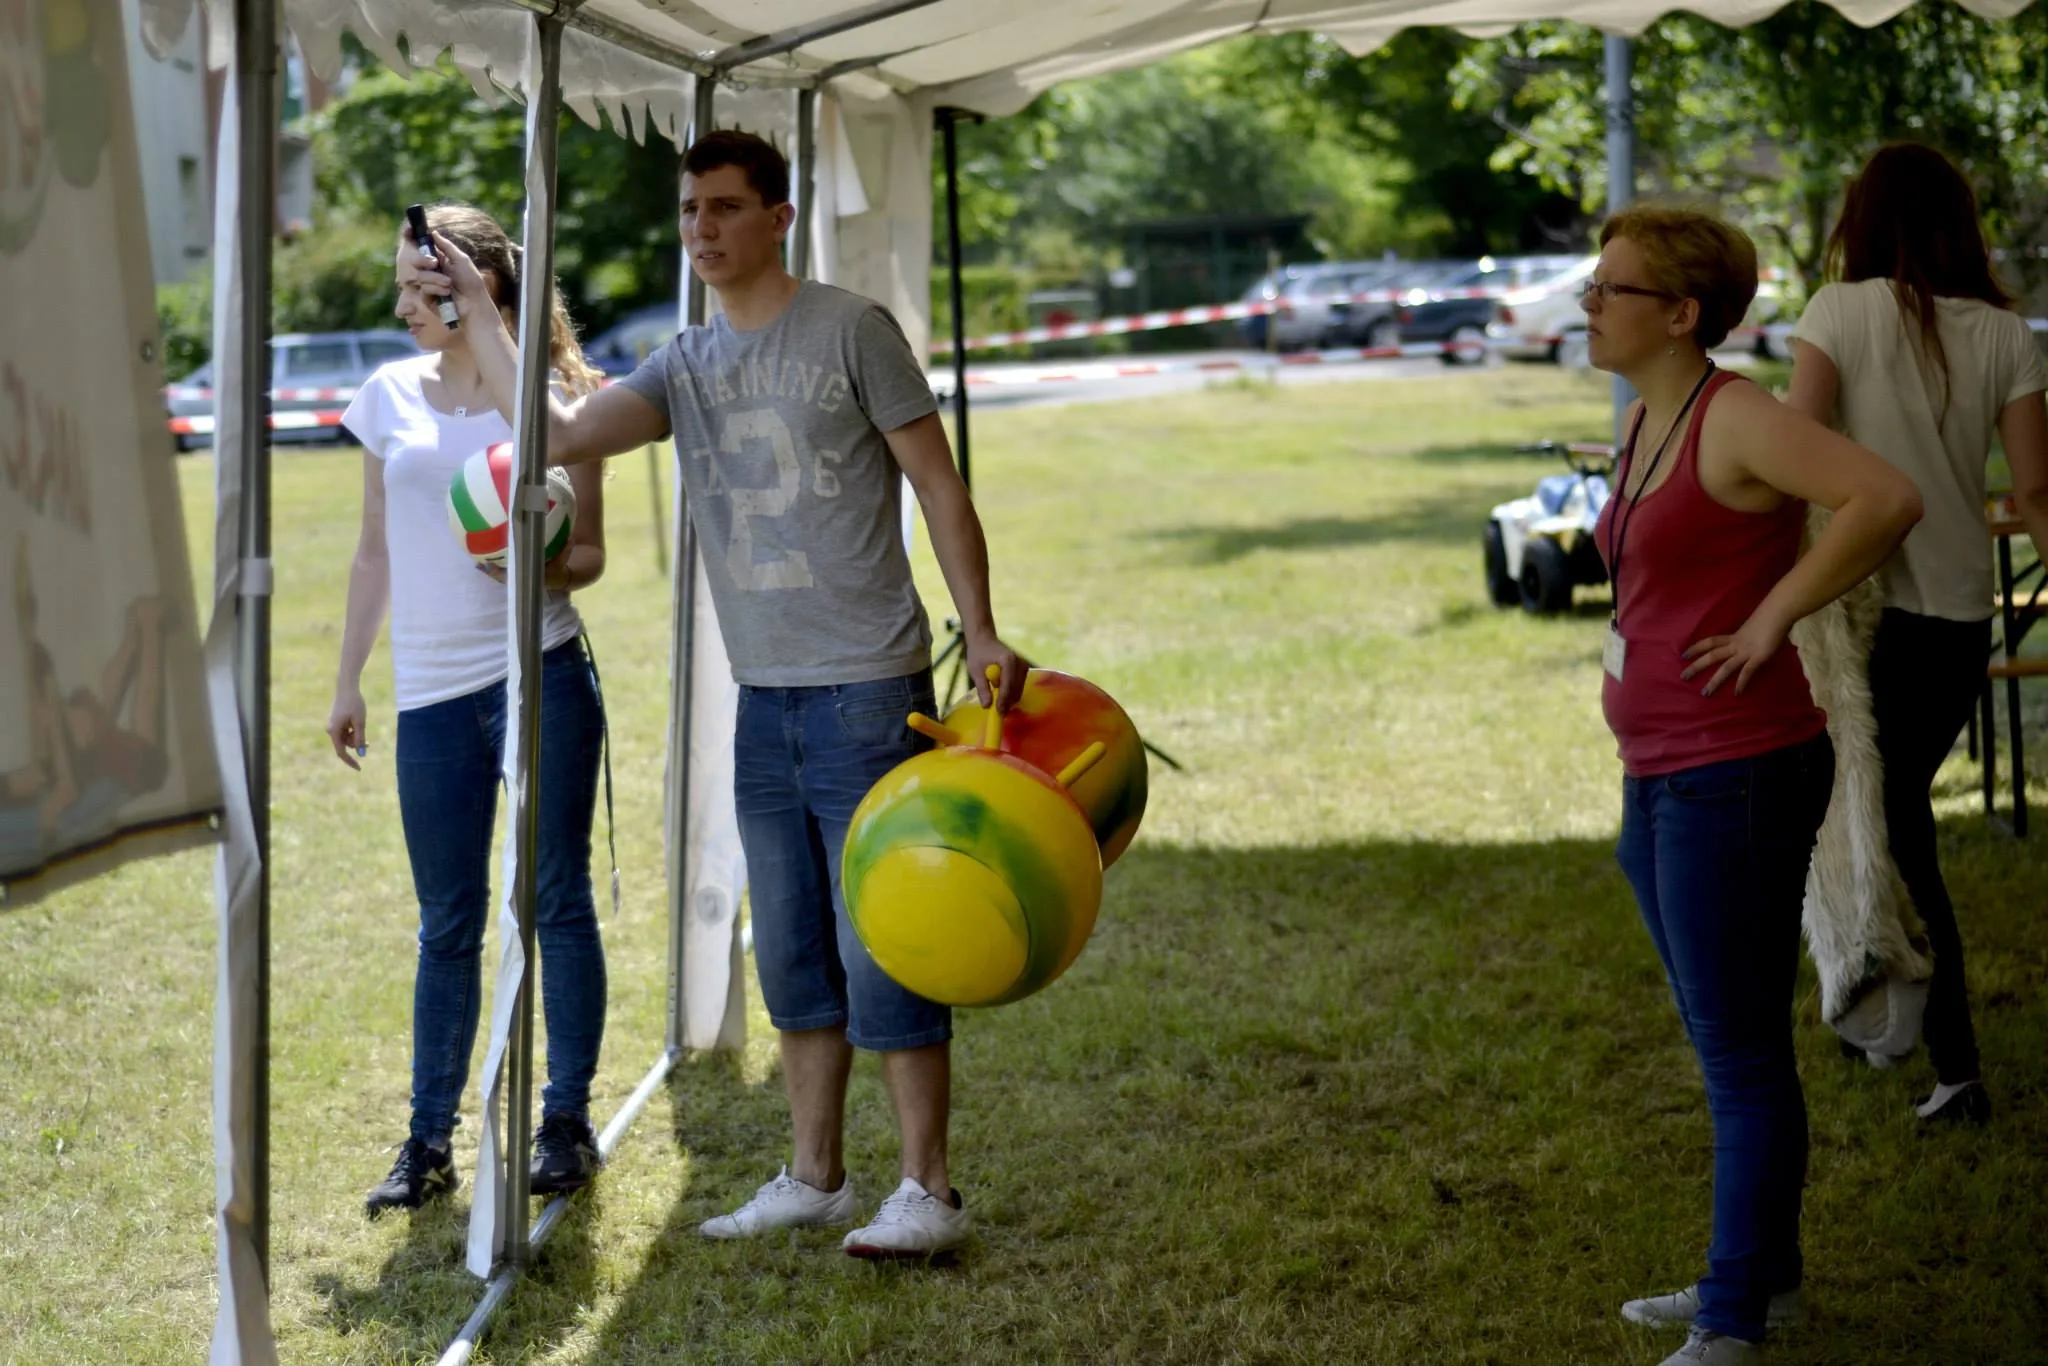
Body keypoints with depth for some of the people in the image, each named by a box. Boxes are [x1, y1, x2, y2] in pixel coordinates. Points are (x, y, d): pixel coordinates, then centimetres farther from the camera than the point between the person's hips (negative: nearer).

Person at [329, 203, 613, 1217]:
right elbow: (374, 552, 16)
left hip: (540, 672, -3)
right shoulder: (391, 395, 10)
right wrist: (349, 680, 15)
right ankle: (429, 1140, 12)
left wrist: (541, 565, -20)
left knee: (556, 899, 0)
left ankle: (566, 1120, 11)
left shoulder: (555, 400, -1)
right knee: (447, 922, 7)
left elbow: (588, 552, 2)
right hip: (432, 687, 3)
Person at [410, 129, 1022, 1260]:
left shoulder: (850, 331, -5)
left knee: (882, 950, -5)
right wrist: (475, 311, 0)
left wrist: (980, 633, -10)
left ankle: (929, 1193, 2)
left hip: (867, 692, -6)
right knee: (793, 958, 12)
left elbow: (938, 486, -4)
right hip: (763, 701, 6)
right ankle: (815, 1179, 22)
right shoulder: (685, 368, 10)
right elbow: (558, 432, -3)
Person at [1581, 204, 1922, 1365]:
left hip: (1739, 780, -10)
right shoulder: (1645, 420, 10)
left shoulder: (1736, 418, -16)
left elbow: (1888, 498, -29)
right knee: (1728, 1046, 19)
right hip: (1665, 784, 10)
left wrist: (1773, 619, -22)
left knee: (1743, 1058, -1)